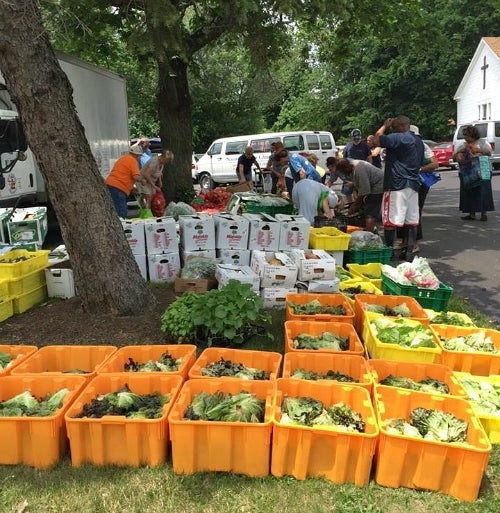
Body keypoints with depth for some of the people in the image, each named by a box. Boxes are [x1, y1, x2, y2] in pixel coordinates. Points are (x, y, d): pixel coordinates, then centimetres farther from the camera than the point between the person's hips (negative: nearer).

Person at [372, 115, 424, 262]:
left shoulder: (398, 138, -11)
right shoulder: (419, 141, 19)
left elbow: (376, 140, -18)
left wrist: (385, 126, -3)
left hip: (397, 185, -9)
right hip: (413, 184, 9)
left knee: (391, 221, -5)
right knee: (412, 221, 7)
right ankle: (410, 252, 10)